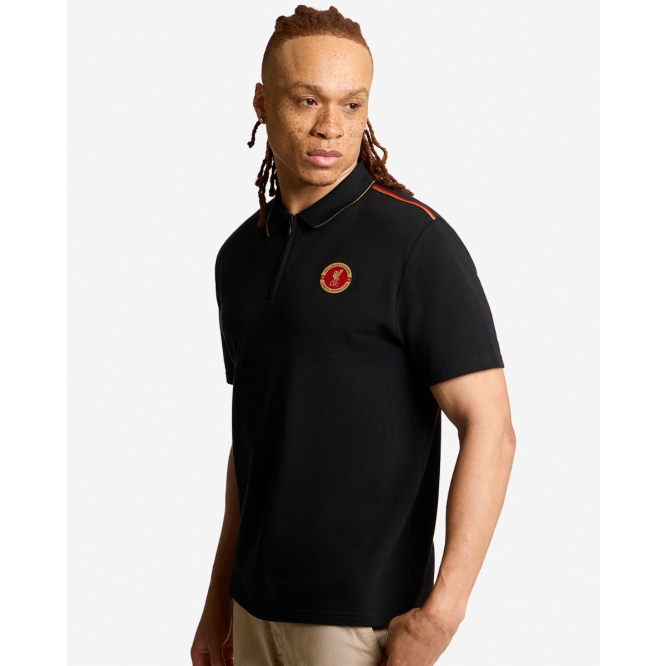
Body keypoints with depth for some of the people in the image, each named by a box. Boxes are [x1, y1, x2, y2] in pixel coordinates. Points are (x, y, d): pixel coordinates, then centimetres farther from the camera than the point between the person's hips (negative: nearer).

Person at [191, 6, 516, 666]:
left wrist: (441, 612, -20)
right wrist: (220, 596, 14)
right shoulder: (240, 254, 7)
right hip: (256, 605, 6)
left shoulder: (415, 240, -13)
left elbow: (490, 428, -16)